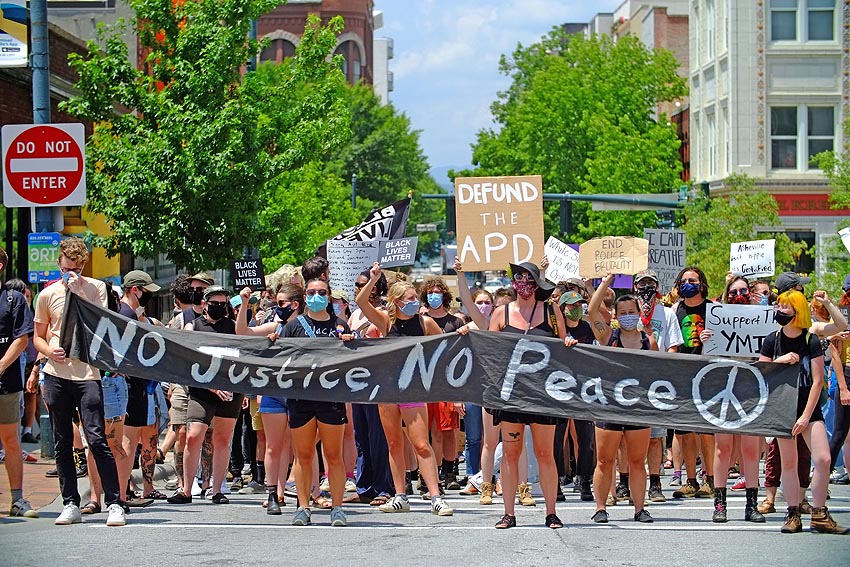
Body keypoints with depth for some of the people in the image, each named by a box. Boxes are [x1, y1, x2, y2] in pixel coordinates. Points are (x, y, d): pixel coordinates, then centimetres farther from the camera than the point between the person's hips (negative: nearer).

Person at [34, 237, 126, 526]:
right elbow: (38, 336, 17)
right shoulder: (48, 295, 10)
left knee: (97, 440, -11)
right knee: (62, 444, 6)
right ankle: (70, 504, 14)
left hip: (87, 374, -3)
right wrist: (50, 352, -5)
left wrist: (79, 293, -12)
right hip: (57, 375, 3)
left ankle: (114, 504, -9)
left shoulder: (95, 288, 4)